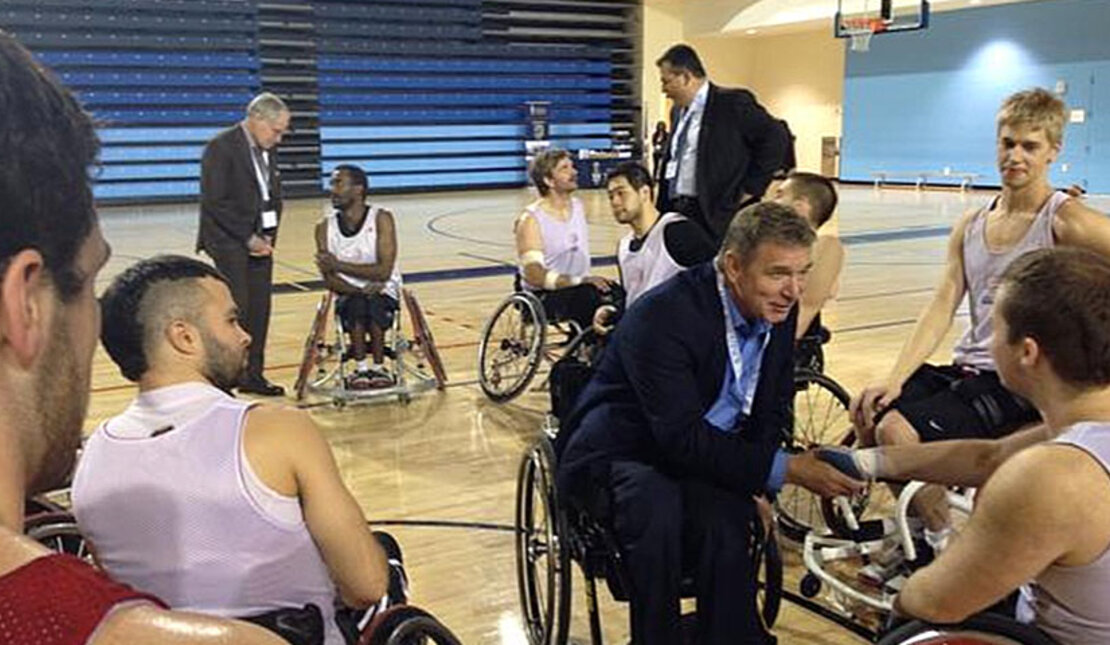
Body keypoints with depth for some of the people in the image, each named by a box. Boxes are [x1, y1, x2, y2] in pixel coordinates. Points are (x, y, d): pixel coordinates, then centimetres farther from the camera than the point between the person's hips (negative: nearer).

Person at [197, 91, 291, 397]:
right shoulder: (221, 148, -12)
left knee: (259, 310, 7)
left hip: (260, 241, 7)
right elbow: (214, 202, -16)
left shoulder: (267, 149, 12)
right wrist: (248, 238, -15)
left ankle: (253, 375, 16)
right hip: (229, 242, -7)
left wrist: (268, 236, 4)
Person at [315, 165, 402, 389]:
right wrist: (359, 290, -24)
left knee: (374, 305, -33)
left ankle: (378, 367, -15)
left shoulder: (381, 219, -11)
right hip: (349, 295, 2)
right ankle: (360, 369, -20)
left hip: (384, 292, -1)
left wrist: (338, 265, -22)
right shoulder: (325, 227, -2)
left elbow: (384, 271, -19)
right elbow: (330, 280, -6)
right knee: (357, 304, -32)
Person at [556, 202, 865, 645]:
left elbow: (773, 411, 9)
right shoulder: (663, 315, -25)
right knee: (657, 509, -36)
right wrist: (782, 470, -30)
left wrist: (757, 484, -7)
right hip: (618, 454, -4)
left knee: (727, 525, -28)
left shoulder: (779, 311, -3)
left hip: (707, 455, 5)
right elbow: (683, 438, -29)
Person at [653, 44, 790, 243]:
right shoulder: (678, 112, 17)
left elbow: (776, 138, -12)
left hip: (718, 215, -8)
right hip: (676, 212, 8)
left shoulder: (733, 103, -8)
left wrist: (750, 188, -12)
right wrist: (662, 207, 13)